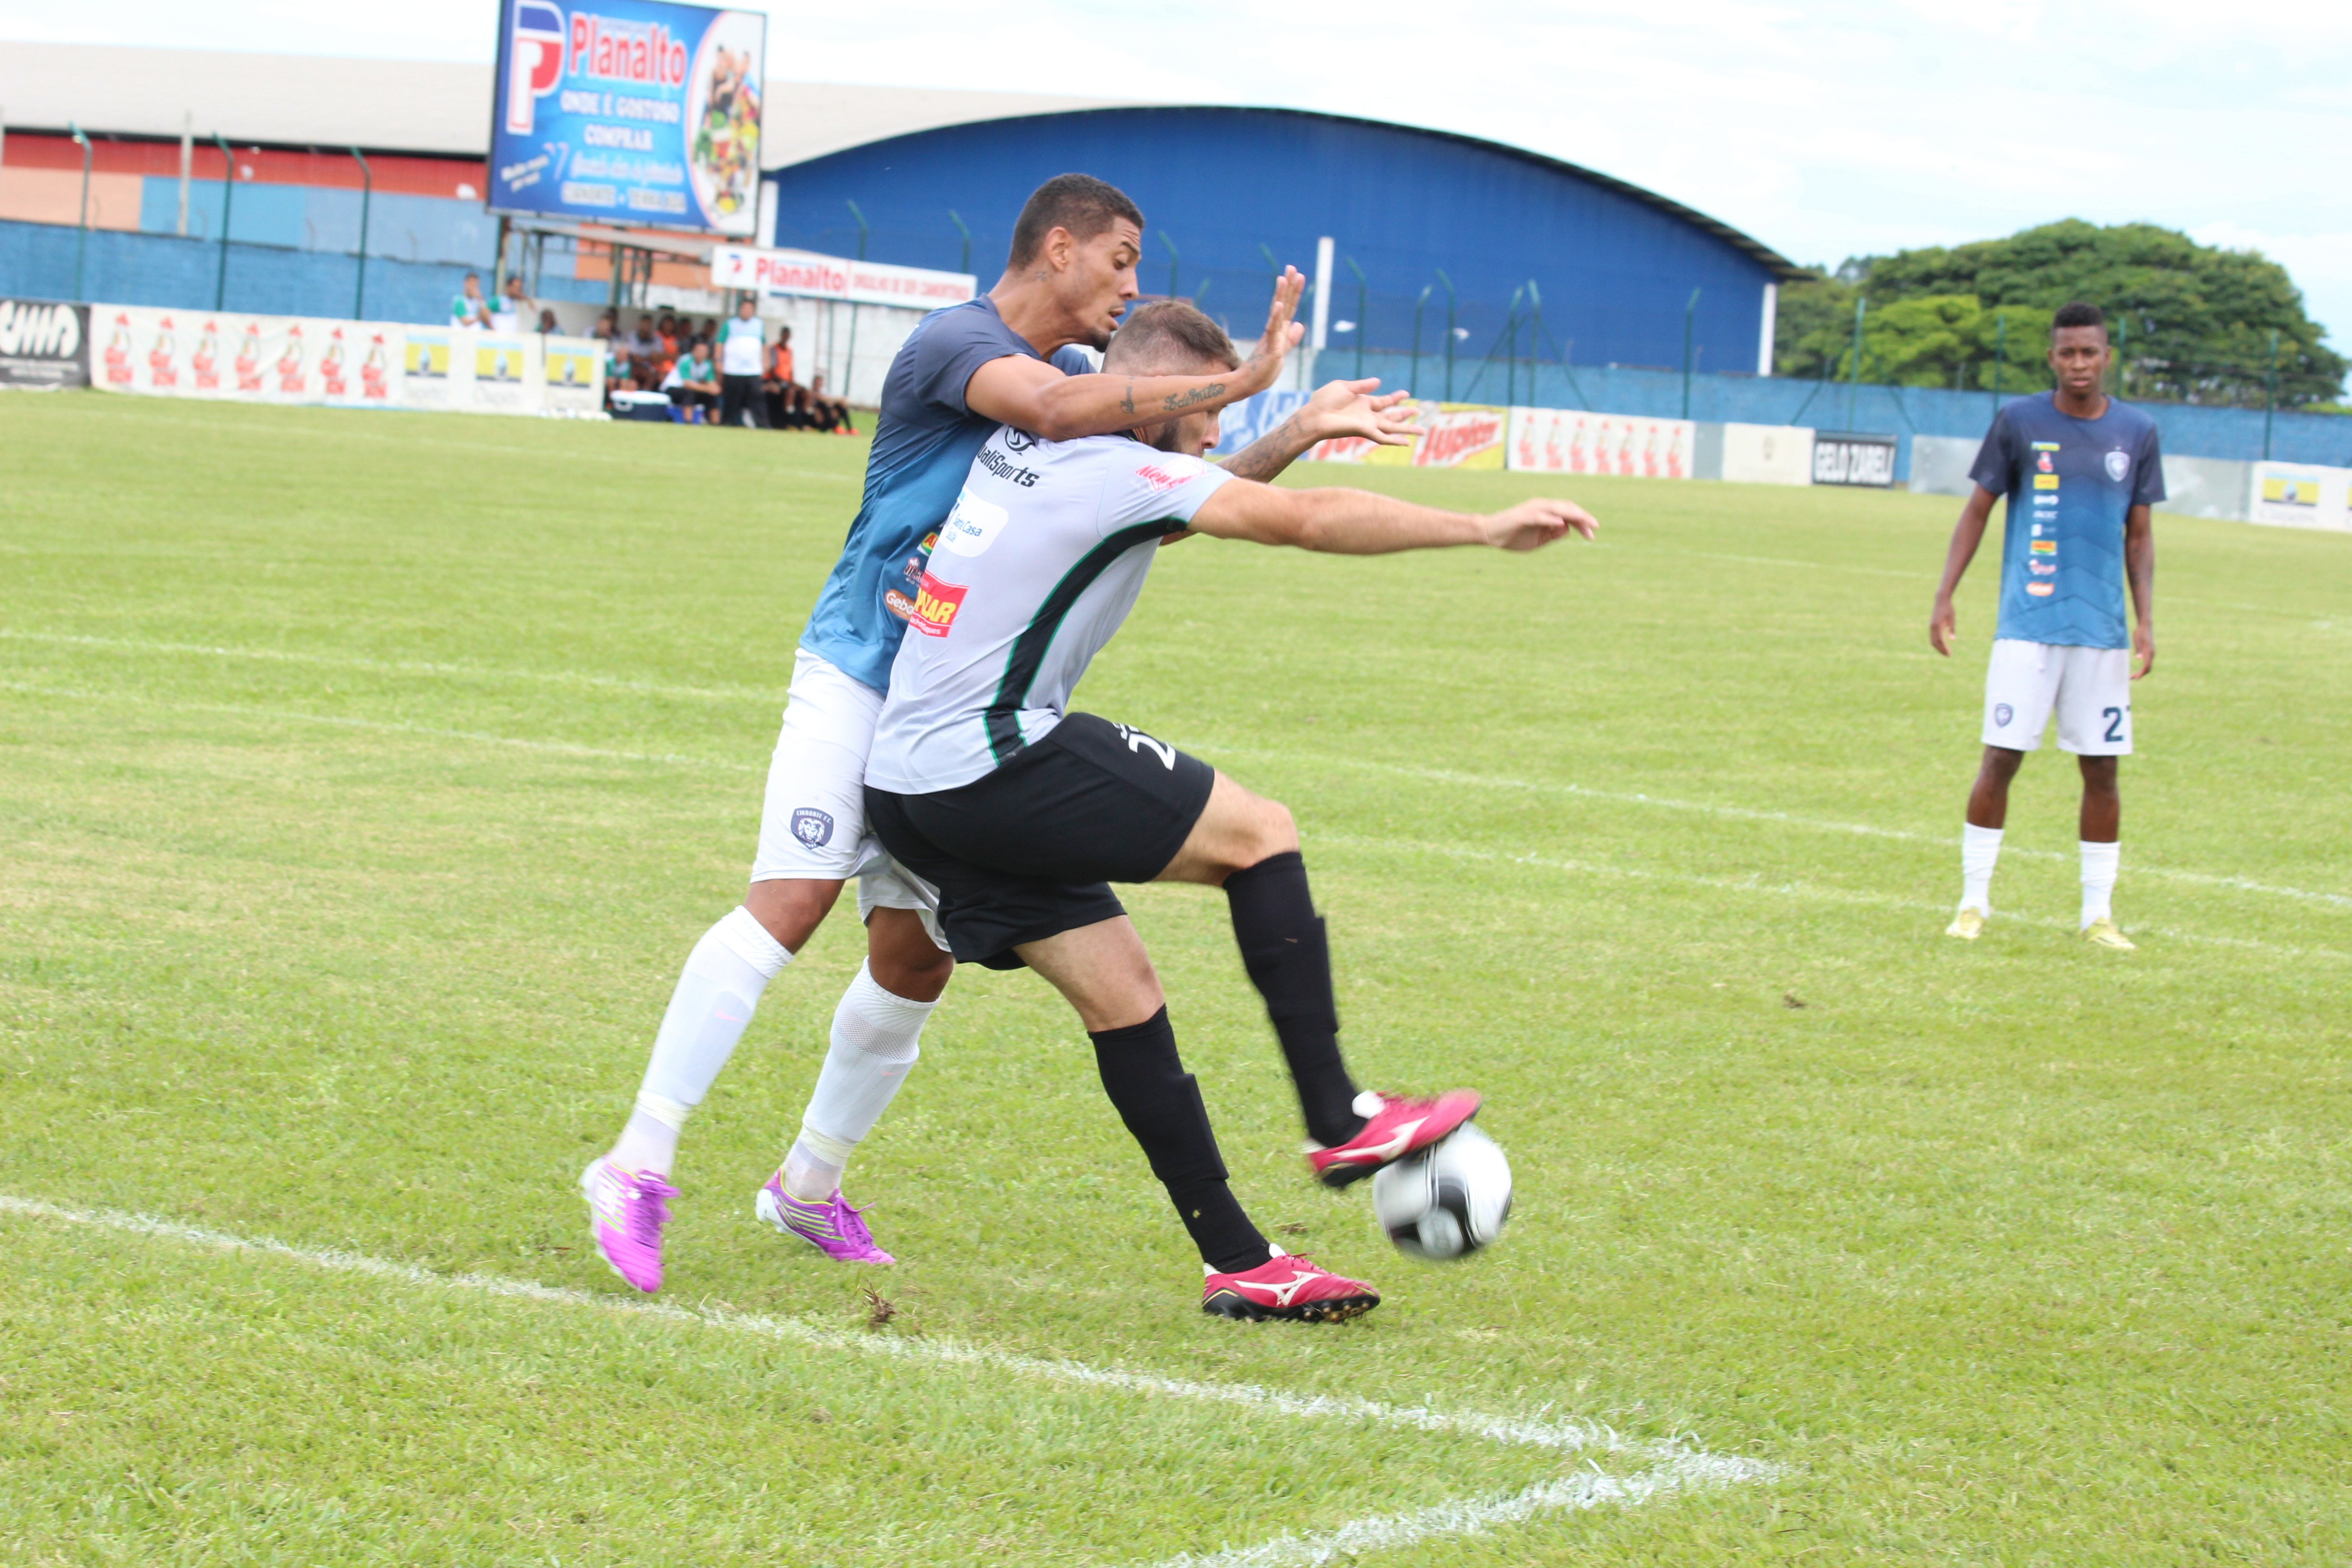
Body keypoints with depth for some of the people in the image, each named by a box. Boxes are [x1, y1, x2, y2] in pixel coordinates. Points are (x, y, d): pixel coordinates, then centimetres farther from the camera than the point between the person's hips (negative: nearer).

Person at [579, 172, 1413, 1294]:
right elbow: (1055, 410, -32)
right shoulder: (956, 340, -13)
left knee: (916, 961, 6)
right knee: (790, 904, -20)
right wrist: (1240, 382, -30)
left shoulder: (1077, 373, 14)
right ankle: (637, 1168, -20)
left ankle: (810, 1185, 23)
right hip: (858, 675, -8)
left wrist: (1303, 432, 5)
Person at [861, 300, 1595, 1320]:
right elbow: (1303, 520, -16)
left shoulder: (1031, 444, 16)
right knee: (1259, 834, -1)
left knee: (1121, 994, 10)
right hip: (995, 763, -9)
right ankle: (1337, 1120, 0)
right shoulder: (1115, 470, -11)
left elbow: (1182, 506, 33)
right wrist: (1486, 530, -12)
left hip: (907, 790, 9)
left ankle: (1235, 1261, 10)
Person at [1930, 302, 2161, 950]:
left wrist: (2146, 619, 3)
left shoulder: (2137, 433, 7)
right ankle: (1974, 902, 6)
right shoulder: (2019, 423, 1)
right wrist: (1944, 598, -1)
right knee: (2000, 759, -5)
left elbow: (2139, 535, 13)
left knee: (2101, 769, 3)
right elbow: (1977, 511, 7)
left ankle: (2098, 913, 11)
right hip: (2027, 625, -2)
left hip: (2103, 630, 2)